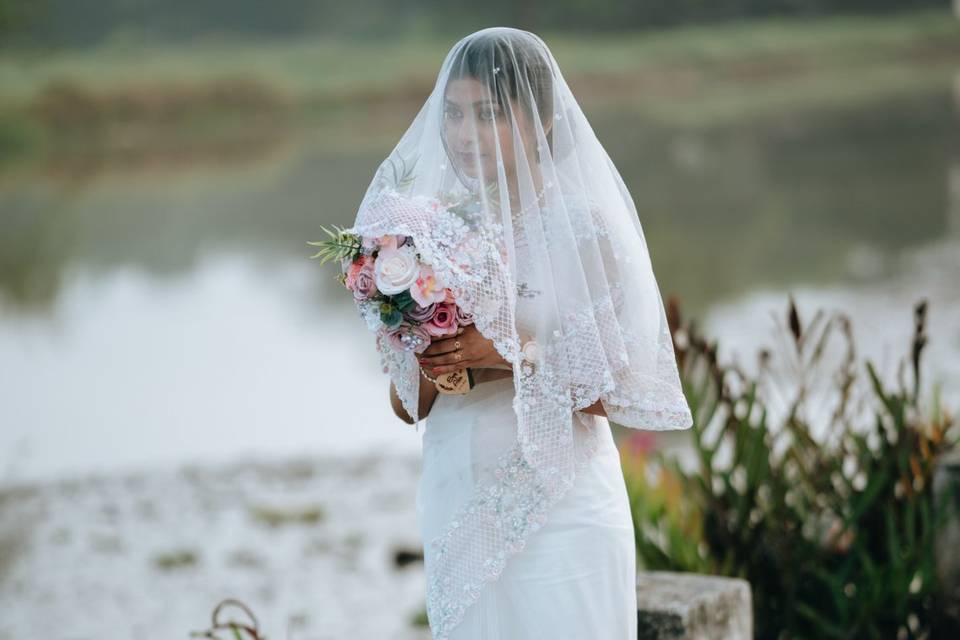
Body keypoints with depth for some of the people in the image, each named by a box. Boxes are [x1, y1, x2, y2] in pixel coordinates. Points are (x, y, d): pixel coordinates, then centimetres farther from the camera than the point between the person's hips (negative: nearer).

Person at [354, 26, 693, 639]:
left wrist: (509, 353, -19)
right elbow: (407, 408, 8)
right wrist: (424, 363, -13)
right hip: (458, 509, 4)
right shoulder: (434, 228, 5)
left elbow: (615, 391, -9)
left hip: (561, 513, -4)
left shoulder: (585, 226, -7)